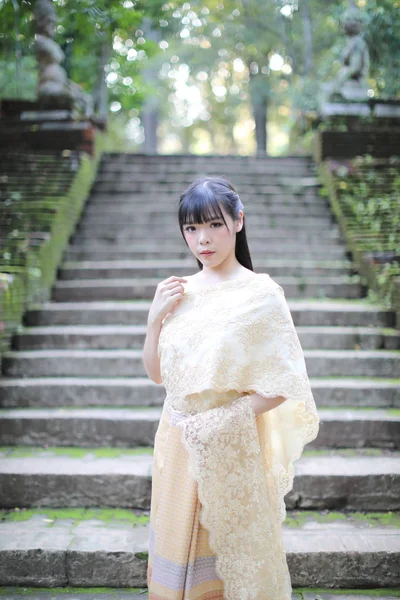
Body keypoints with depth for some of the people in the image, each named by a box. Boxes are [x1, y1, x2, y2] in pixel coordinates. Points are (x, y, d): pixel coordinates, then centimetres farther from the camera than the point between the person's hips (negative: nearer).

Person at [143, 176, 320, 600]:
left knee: (230, 548, 10)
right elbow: (156, 373, 8)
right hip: (177, 444, 5)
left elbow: (282, 386, -12)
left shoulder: (260, 294, -12)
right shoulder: (177, 292, 3)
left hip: (230, 448, -5)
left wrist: (223, 419, -20)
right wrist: (155, 317, -5)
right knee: (178, 545, 16)